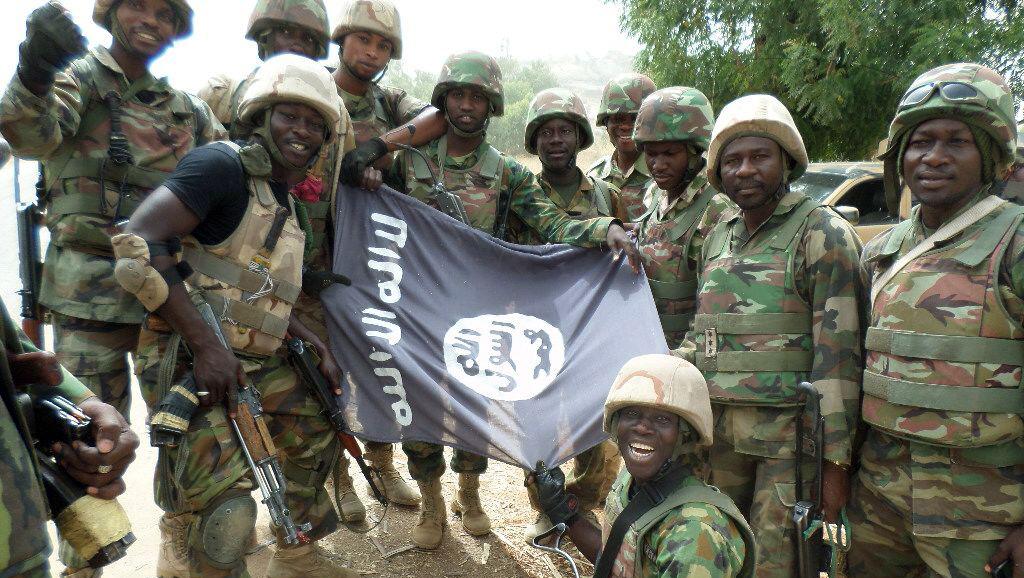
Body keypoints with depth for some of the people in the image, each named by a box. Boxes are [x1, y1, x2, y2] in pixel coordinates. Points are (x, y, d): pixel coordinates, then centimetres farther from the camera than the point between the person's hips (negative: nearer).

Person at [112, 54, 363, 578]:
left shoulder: (287, 204, 14)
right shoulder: (224, 165, -13)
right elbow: (138, 244, -24)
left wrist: (314, 345, 10)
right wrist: (205, 345, -26)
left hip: (254, 362, 9)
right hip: (189, 358, -9)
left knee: (316, 430, 19)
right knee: (218, 503, -14)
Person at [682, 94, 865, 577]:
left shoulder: (823, 234, -8)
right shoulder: (717, 237, 12)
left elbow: (838, 354, -13)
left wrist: (835, 464, -15)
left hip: (789, 437, -6)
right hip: (718, 430, 6)